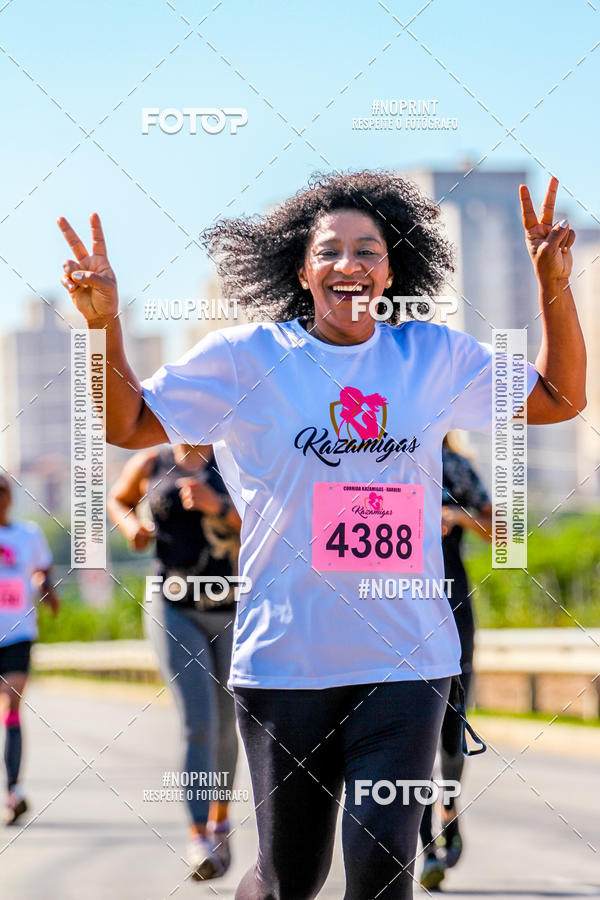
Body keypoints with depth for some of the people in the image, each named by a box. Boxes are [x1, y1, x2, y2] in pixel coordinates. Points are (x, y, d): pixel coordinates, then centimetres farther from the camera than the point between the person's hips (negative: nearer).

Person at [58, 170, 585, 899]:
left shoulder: (435, 357, 8)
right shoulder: (248, 359, 1)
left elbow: (559, 398, 17)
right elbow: (127, 424, 6)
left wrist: (554, 285, 5)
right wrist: (104, 323, -10)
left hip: (404, 658, 1)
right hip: (286, 661, -1)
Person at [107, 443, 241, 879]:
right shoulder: (150, 464, 1)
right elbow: (118, 501, 22)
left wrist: (218, 505, -27)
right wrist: (131, 527, 0)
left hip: (233, 611, 1)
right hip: (174, 609, -1)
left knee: (225, 727, 13)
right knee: (198, 722, -17)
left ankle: (220, 820, 37)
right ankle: (200, 839, -19)